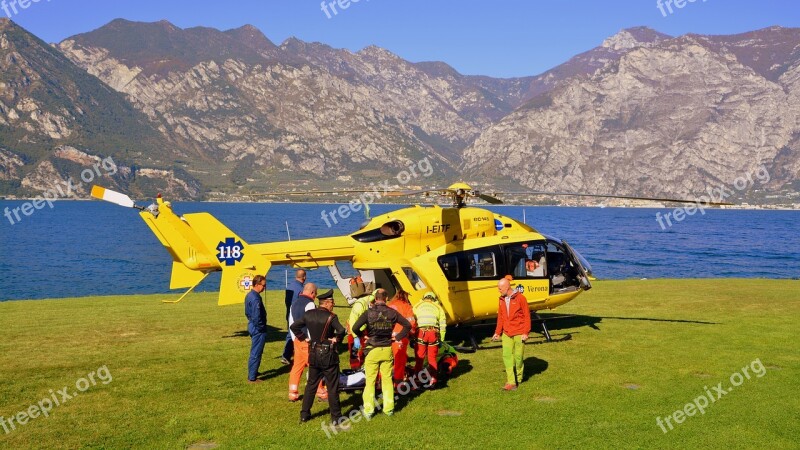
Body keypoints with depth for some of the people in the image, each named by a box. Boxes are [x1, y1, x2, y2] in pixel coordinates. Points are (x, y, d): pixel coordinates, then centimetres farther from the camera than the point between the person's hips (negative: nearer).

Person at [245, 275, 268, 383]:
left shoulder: (249, 295, 7)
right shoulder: (255, 298, -24)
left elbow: (247, 312, 16)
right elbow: (257, 317, -26)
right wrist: (262, 328, -13)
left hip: (252, 327, 10)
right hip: (258, 330, -10)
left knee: (255, 352, 23)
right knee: (256, 354, 0)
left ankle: (252, 372, 35)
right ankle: (252, 378, 7)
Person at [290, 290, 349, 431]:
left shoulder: (308, 314, 1)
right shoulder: (330, 317, -17)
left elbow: (294, 326, 7)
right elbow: (341, 330, -31)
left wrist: (304, 338, 9)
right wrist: (336, 339, -13)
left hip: (314, 354, 6)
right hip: (328, 355, -6)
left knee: (311, 384, 18)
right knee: (332, 388, 2)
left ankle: (304, 414, 24)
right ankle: (336, 419, 6)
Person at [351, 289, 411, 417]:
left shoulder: (369, 313, -10)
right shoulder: (392, 312, -2)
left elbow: (355, 328, -18)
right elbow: (407, 325, 2)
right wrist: (397, 337, 7)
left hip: (372, 350, -2)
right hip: (387, 350, 2)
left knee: (370, 380, 7)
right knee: (387, 379, 14)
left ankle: (368, 410, 9)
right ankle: (389, 408, 18)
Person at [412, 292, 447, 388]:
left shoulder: (417, 306, 18)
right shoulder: (438, 307, 18)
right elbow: (443, 325, 12)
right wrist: (441, 340, 15)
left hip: (421, 332, -1)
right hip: (434, 333, 1)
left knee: (419, 358, 7)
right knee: (432, 358, 10)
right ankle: (432, 380, 8)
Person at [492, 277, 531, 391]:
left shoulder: (520, 298, -9)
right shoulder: (502, 299, 8)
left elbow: (527, 316, -7)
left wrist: (525, 332, -11)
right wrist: (497, 332, 13)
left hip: (519, 333, -5)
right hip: (507, 333, 5)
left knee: (518, 356, 5)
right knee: (507, 356, -4)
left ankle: (518, 379, 24)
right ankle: (511, 382, -4)